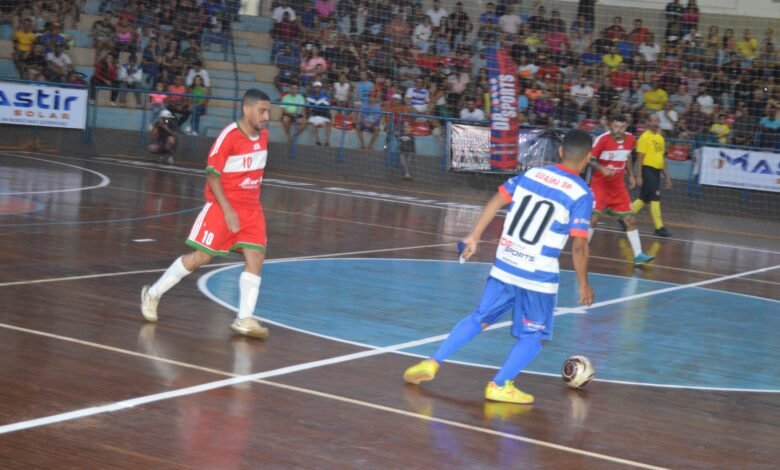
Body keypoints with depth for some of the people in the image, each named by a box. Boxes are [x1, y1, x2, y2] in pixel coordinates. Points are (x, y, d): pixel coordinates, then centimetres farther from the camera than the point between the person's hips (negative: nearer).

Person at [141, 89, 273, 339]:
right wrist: (227, 210, -21)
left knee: (256, 257, -8)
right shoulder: (229, 135, -17)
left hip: (251, 208, 6)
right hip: (223, 205, -6)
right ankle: (153, 294, 14)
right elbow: (212, 175, -15)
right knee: (201, 256, -3)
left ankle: (245, 319, -8)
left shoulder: (263, 135, 4)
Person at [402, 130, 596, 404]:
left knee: (479, 318, 18)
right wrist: (583, 284, -2)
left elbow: (497, 201, 6)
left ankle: (432, 363, 12)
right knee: (534, 336, 12)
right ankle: (500, 386, 1)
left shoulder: (531, 174, 5)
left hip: (504, 266, 5)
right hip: (539, 277, -5)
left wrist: (474, 236, 13)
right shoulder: (582, 194, -10)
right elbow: (579, 246, -13)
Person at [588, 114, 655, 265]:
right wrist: (602, 168, -29)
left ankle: (638, 255, 7)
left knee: (631, 220, 2)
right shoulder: (603, 139, -18)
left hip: (618, 186, 5)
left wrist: (631, 175, 12)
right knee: (594, 217, -14)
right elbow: (591, 159, -12)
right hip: (600, 183, -5)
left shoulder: (631, 140, -3)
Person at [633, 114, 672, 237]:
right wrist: (639, 176, -16)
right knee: (655, 198, -8)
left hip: (656, 171, 8)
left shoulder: (660, 138, 16)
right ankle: (659, 227, -4)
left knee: (644, 199, 11)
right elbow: (640, 157, -11)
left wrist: (667, 177, 19)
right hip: (648, 170, -8)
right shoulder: (645, 137, -8)